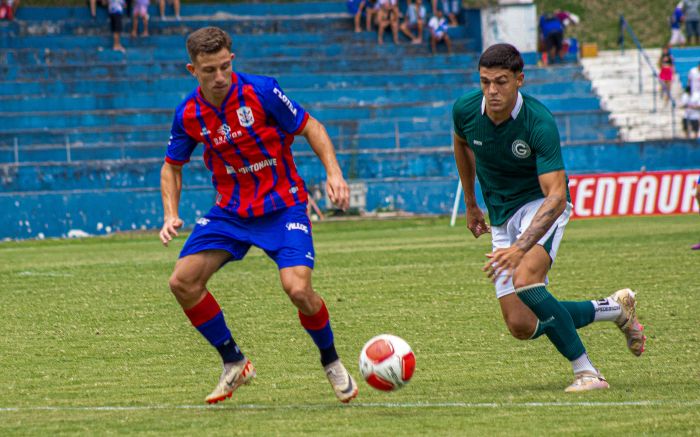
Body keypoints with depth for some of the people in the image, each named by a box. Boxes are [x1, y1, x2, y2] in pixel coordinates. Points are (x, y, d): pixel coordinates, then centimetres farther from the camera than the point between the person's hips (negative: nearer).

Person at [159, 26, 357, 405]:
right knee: (183, 282, -10)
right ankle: (234, 363, 10)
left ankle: (332, 363, 6)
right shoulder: (188, 114, -6)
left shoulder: (260, 91, -17)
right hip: (231, 210, 4)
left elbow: (310, 127, -7)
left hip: (283, 205, -4)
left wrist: (334, 172, -20)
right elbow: (172, 165, 10)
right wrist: (171, 214, -5)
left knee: (297, 288, -23)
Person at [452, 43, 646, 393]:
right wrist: (470, 204, 22)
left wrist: (521, 247, -47)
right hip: (501, 216, 6)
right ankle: (614, 308, 19)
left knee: (524, 280, -35)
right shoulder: (465, 110, -12)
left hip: (540, 205, -5)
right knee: (522, 326, -4)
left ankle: (585, 371, -22)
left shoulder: (540, 123, -27)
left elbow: (556, 196, -34)